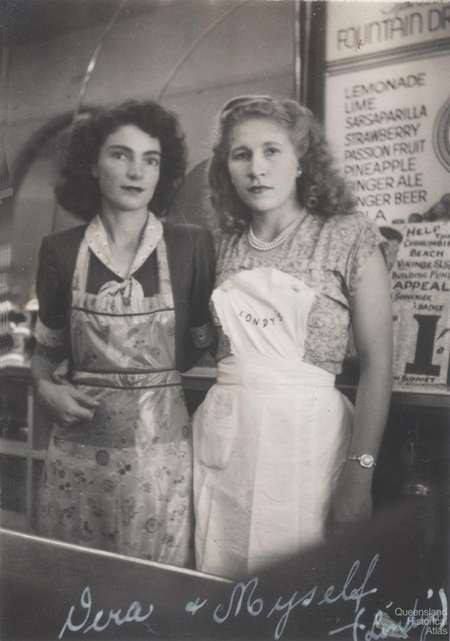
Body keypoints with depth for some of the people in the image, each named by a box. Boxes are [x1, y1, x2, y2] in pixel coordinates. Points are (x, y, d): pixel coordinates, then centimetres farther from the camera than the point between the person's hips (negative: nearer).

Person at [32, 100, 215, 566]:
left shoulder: (192, 246, -4)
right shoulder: (61, 250, 1)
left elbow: (203, 343, 8)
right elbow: (47, 347, 12)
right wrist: (46, 388, -4)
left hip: (160, 444, -1)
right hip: (78, 447, 2)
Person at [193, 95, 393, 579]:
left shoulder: (348, 237, -4)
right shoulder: (228, 245, 9)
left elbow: (377, 363, -8)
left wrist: (360, 472, -13)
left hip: (304, 432, -4)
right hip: (223, 433, 4)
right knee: (221, 587, 12)